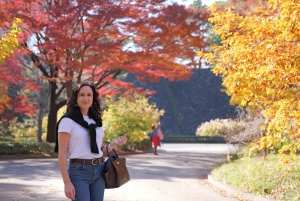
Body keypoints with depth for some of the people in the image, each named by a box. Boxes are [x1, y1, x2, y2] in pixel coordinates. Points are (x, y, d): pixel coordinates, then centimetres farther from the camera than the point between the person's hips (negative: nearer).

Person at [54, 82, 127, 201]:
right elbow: (62, 154, -10)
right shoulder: (68, 121, -6)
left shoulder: (97, 121, 12)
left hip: (99, 171, 6)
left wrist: (115, 143, -1)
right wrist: (67, 182, -17)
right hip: (79, 171, -6)